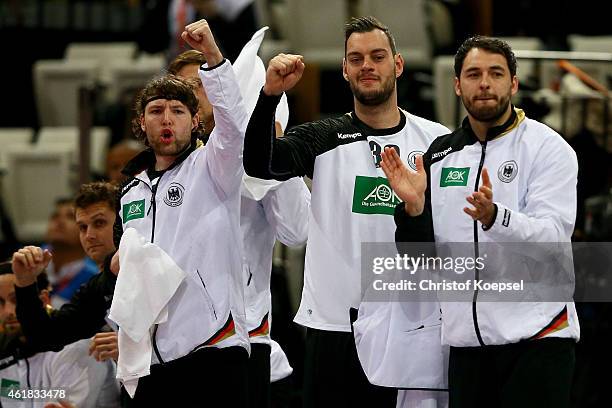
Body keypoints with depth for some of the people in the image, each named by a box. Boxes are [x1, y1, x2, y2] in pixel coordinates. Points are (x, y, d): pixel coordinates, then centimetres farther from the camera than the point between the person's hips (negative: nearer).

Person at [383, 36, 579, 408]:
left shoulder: (548, 148, -4)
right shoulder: (441, 155, 11)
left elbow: (552, 238, -17)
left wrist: (494, 217, -34)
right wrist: (413, 207, -8)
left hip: (536, 336, -5)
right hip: (466, 340, 5)